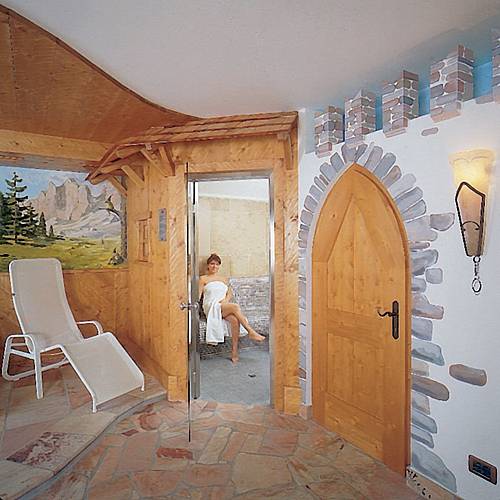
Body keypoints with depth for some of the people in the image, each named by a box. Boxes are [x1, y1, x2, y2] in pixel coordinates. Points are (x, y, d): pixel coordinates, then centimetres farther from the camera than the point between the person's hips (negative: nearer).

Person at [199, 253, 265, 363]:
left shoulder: (224, 279, 24)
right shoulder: (203, 278, 12)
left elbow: (230, 293, 17)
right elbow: (199, 294, 3)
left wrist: (226, 299, -4)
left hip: (225, 306, 4)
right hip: (211, 307, -4)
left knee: (235, 320, -31)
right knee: (235, 307, -33)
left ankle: (235, 352, -28)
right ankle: (251, 332, -31)